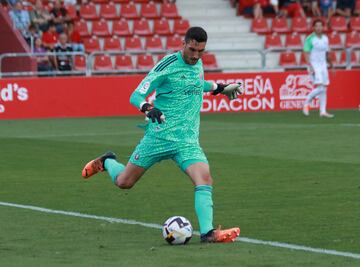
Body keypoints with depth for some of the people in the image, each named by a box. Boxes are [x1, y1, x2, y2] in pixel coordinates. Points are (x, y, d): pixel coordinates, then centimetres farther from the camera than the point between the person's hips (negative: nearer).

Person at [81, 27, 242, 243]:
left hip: (187, 140, 4)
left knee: (205, 179, -21)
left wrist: (219, 88, 27)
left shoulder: (197, 64, 7)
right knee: (124, 182, 9)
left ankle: (208, 232, -23)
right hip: (159, 135, -4)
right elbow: (136, 96, -13)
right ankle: (107, 162, 42)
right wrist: (147, 108, -33)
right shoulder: (167, 65, -13)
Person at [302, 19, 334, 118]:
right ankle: (306, 103, 2)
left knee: (324, 89, 3)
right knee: (320, 88, -16)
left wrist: (331, 65, 19)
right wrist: (310, 67, -21)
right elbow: (306, 54, -12)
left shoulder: (325, 38, 10)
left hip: (323, 65, 6)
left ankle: (323, 111, 5)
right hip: (314, 65, -6)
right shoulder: (310, 39, -9)